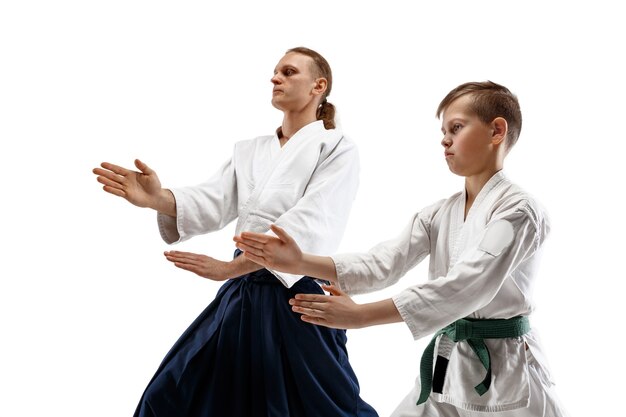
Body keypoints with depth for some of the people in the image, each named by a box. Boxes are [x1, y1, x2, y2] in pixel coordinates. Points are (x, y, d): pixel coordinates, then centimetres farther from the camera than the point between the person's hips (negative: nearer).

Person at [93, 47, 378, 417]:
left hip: (296, 297, -5)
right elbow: (211, 203, 0)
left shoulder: (337, 149, -4)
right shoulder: (250, 151, 14)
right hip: (242, 297, 6)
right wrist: (158, 198, -22)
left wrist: (229, 267, -29)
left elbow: (310, 225, -18)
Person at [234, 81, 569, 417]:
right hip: (445, 366, 6)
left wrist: (361, 315, -32)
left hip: (502, 373, -6)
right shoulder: (438, 215, 9)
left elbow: (464, 287, -26)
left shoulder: (518, 211, -14)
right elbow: (381, 264, -4)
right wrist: (300, 262, -19)